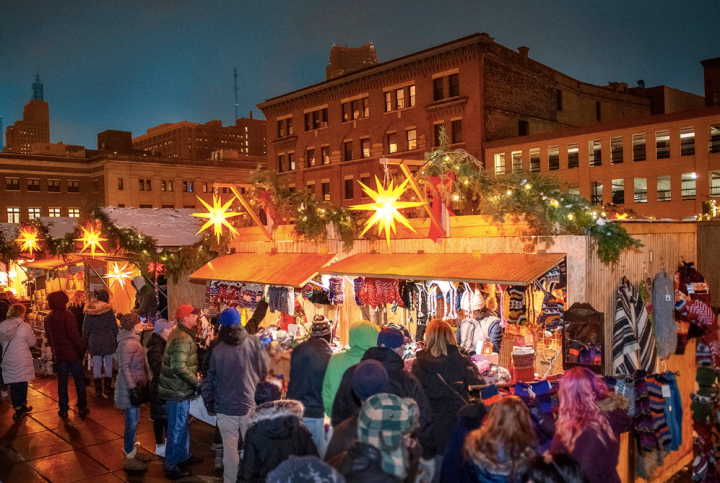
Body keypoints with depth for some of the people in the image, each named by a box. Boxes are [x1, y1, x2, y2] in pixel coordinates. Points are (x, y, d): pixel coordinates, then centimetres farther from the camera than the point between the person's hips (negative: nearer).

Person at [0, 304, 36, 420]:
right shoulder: (24, 326, -13)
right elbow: (33, 342, -5)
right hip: (22, 360, -3)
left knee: (13, 385, 11)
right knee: (22, 383, 11)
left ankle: (19, 407, 16)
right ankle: (22, 406, 18)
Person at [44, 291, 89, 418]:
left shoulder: (48, 318, 7)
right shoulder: (66, 315, -13)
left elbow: (48, 336, 13)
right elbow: (74, 333, -19)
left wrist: (54, 350, 20)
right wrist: (82, 346, -13)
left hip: (59, 354, 5)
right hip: (73, 353, -5)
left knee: (62, 381, 11)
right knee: (79, 380, 5)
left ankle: (63, 409, 14)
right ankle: (82, 407, 8)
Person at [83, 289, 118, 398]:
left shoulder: (89, 311, 0)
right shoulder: (109, 310, -7)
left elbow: (86, 328, 4)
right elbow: (114, 327, -3)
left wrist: (85, 341, 12)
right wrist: (115, 341, 6)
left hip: (94, 341, 2)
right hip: (108, 341, -2)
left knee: (96, 365, 8)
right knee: (108, 364, 7)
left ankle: (98, 389, 11)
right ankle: (107, 389, 9)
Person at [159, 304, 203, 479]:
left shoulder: (181, 333, 9)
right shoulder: (182, 339, -24)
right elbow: (179, 367, -31)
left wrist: (193, 380, 12)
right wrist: (196, 382, -22)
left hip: (180, 388, 10)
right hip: (177, 390, -10)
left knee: (183, 425, 22)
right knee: (177, 428, 2)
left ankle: (184, 456, 38)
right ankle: (171, 467, 14)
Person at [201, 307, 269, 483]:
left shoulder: (215, 348, -8)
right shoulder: (254, 343, -9)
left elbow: (208, 377, -1)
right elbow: (265, 370, 3)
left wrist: (209, 402, 12)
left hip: (225, 407, 0)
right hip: (250, 404, 0)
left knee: (230, 447, 10)